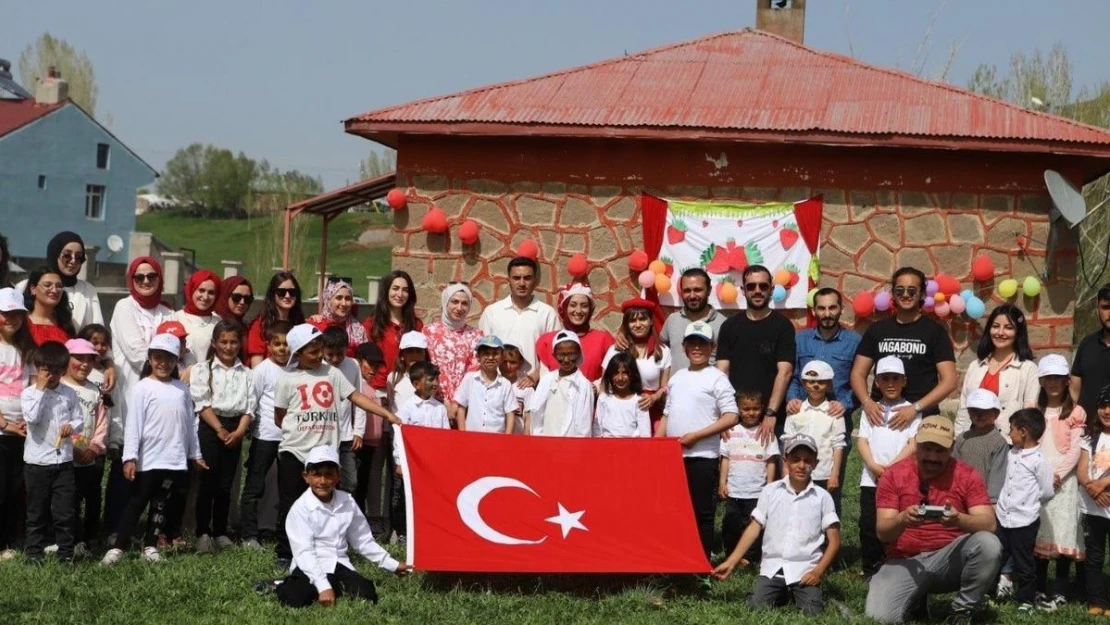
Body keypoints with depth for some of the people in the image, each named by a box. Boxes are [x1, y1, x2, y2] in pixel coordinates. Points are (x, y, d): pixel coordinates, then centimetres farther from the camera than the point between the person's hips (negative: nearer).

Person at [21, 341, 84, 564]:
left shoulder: (69, 393, 5)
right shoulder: (29, 393, -4)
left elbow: (80, 420, 10)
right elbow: (32, 417, -20)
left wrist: (72, 426, -12)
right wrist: (40, 389, -16)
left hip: (63, 461, 2)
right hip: (37, 462, -2)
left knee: (64, 511, 4)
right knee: (37, 511, 7)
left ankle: (66, 552, 13)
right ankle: (33, 552, 16)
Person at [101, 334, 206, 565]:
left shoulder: (182, 389, 9)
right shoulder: (143, 388, -5)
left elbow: (190, 423, 15)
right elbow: (133, 424, -9)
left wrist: (195, 454, 17)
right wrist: (129, 457, -15)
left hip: (176, 460, 4)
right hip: (150, 459, -4)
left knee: (162, 505, 10)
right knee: (137, 503, -2)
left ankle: (150, 545, 19)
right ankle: (119, 547, 0)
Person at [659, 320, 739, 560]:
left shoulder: (716, 378, -5)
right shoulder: (676, 377, 14)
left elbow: (731, 417, -12)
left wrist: (695, 435, -16)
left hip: (702, 456, -6)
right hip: (672, 455, 6)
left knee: (702, 512, 0)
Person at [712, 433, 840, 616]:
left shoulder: (822, 497, 1)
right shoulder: (770, 491, 4)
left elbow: (833, 540, 3)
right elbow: (754, 528, 5)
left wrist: (818, 571, -10)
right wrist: (731, 562, -1)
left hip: (805, 571, -1)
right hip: (772, 568, 1)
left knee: (812, 613, -22)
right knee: (755, 608, -18)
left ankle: (796, 594, 13)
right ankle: (781, 594, 14)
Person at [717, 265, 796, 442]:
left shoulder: (782, 326, 1)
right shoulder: (730, 326, 11)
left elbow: (785, 372, -7)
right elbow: (722, 371, 6)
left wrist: (771, 413, -18)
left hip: (772, 420, -2)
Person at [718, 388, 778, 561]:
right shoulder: (731, 432, 6)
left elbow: (771, 461, 2)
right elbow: (725, 459, 7)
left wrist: (770, 486, -3)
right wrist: (722, 482, 0)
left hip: (757, 491, -2)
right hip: (733, 490, 2)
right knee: (731, 526, 7)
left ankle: (750, 558, 4)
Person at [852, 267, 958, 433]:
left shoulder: (935, 332, 4)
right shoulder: (877, 330, 12)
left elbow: (949, 381, -4)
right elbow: (858, 373, 12)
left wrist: (916, 408, -16)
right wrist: (867, 401, -9)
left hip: (923, 417, -2)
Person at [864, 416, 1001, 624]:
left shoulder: (967, 475, -3)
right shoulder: (893, 475, -2)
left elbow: (989, 524, -13)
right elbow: (882, 532, -8)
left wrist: (959, 519, -35)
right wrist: (902, 520, -31)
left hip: (951, 559, 0)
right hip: (906, 561, 0)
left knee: (988, 543, -31)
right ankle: (916, 598, 13)